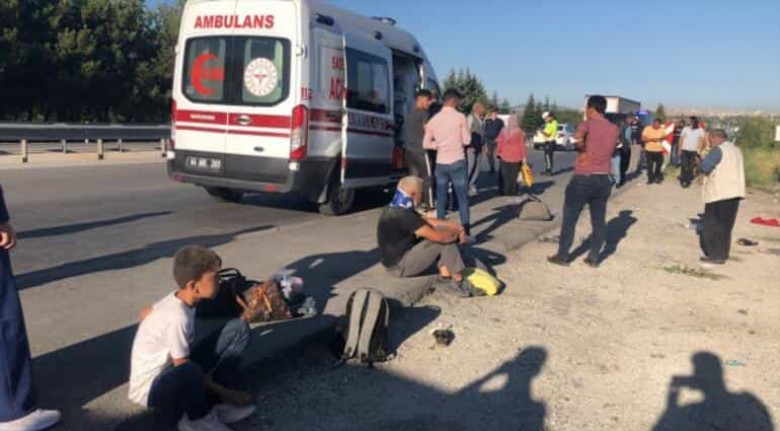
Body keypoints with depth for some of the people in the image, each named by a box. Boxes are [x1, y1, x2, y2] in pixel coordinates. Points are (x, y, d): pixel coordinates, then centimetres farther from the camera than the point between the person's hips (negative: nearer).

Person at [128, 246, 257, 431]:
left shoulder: (176, 299, -7)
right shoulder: (178, 317, -30)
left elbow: (145, 314, 12)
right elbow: (186, 370, -24)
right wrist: (226, 393, -15)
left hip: (172, 371, 8)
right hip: (151, 387, -8)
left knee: (238, 328, -5)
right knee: (189, 374, -45)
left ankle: (210, 401, -4)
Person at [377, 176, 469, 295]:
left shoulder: (394, 209, 6)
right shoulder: (403, 216, -25)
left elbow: (427, 221, 11)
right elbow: (437, 236, -25)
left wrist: (454, 226, 3)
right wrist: (456, 232, -5)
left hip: (396, 259, 10)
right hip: (400, 266, -10)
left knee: (445, 235, 8)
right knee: (443, 239, -12)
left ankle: (445, 277, 4)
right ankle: (458, 280, -2)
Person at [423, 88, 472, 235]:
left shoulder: (434, 119, 5)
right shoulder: (460, 117, -6)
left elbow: (426, 144, 6)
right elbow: (467, 140, -3)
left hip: (440, 163, 4)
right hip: (457, 162, -4)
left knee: (441, 198, 10)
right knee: (462, 197, 1)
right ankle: (465, 230, 0)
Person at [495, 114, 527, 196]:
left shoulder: (503, 131, 0)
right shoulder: (520, 132, -9)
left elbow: (499, 142, 4)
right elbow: (522, 145, -8)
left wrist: (499, 153, 14)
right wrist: (523, 156, -2)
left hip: (504, 156, 3)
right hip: (516, 157, -3)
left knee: (504, 175, 10)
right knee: (514, 175, 4)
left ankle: (503, 191, 13)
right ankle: (513, 191, 4)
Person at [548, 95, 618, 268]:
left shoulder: (588, 124, -8)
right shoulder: (614, 129, 9)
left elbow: (577, 138, -29)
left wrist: (582, 149, -11)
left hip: (583, 178, -5)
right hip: (604, 179, 5)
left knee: (570, 218, 6)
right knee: (599, 220, 12)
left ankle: (562, 256, 11)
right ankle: (594, 257, 16)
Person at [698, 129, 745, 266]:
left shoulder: (718, 150, -10)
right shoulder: (736, 150, 18)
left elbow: (705, 167, -20)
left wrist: (701, 161, 2)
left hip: (720, 193, -8)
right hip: (735, 192, 8)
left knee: (712, 225, -1)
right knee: (725, 226, 13)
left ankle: (716, 255, -2)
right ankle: (723, 254, 16)